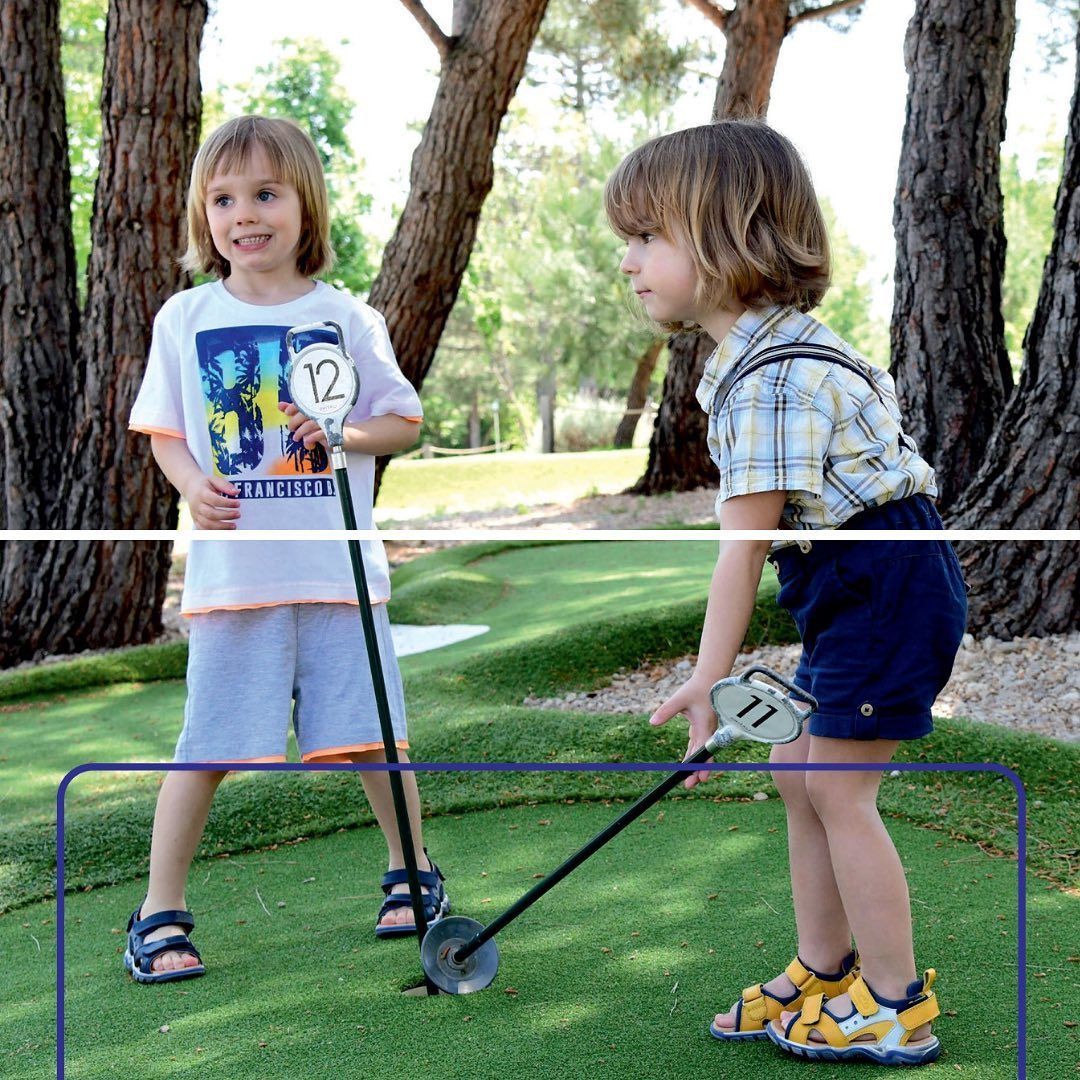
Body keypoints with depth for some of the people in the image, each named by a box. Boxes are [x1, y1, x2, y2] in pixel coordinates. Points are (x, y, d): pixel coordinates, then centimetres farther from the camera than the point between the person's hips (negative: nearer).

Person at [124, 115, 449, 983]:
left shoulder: (344, 318, 2)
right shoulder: (186, 318, 4)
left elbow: (406, 423, 8)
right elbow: (164, 431, 10)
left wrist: (344, 432, -12)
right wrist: (195, 485, -10)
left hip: (337, 568, 0)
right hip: (233, 574, 0)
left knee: (370, 734, 6)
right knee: (205, 748, 1)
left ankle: (413, 870, 28)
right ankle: (161, 912, 13)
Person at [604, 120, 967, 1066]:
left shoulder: (771, 379, -23)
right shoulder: (772, 350, 10)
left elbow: (745, 545, -22)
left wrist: (709, 680, -18)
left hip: (888, 587, -10)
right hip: (855, 594, 11)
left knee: (839, 789, -5)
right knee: (800, 773, 14)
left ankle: (896, 1009, 7)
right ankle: (822, 976, 25)